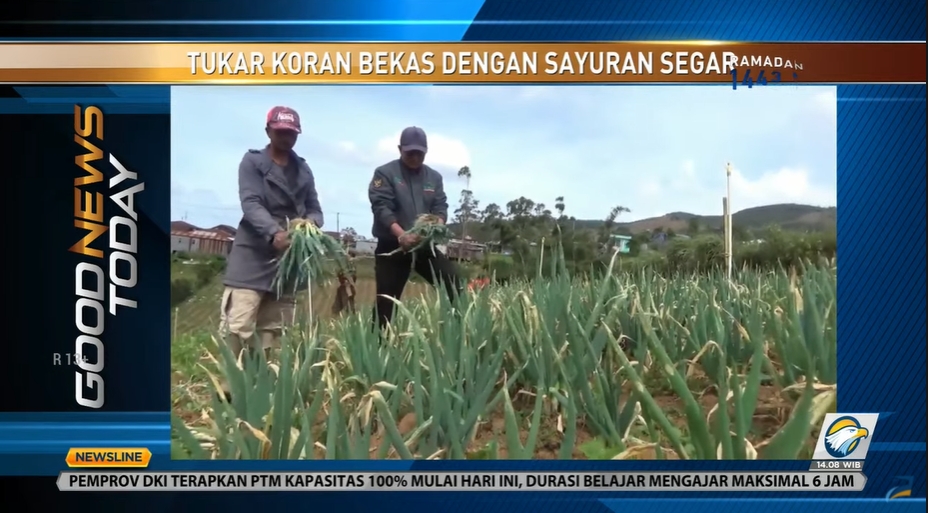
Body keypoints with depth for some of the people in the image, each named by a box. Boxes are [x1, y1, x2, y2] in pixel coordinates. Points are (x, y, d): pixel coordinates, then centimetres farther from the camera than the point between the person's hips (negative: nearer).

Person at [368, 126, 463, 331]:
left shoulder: (434, 177, 12)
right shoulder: (385, 173, -3)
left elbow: (440, 208, 4)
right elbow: (381, 207, -14)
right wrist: (401, 235, -30)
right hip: (392, 246, -3)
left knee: (453, 282, -12)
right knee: (386, 300, -2)